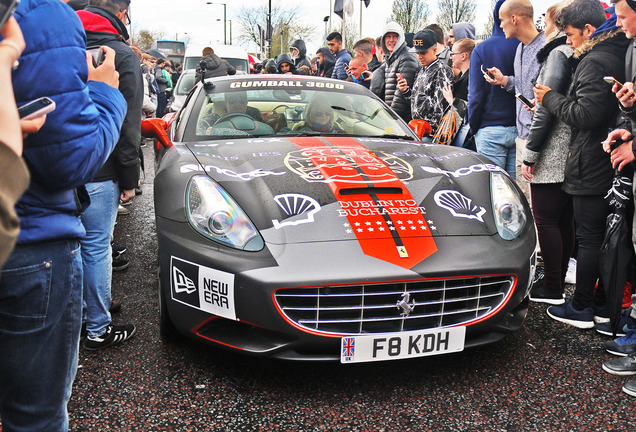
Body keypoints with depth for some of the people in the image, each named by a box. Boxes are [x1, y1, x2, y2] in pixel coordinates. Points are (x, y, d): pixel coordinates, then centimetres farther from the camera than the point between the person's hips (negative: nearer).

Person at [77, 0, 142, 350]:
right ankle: (98, 329, 13)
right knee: (96, 247, 2)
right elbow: (128, 125, -12)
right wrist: (130, 179, -5)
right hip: (97, 172, -6)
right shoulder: (121, 55, -10)